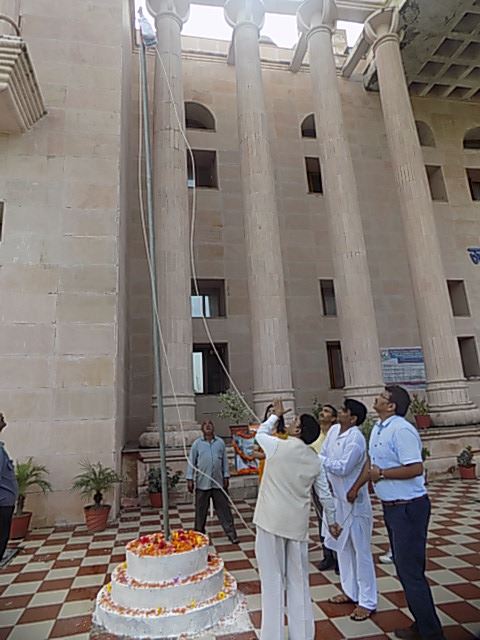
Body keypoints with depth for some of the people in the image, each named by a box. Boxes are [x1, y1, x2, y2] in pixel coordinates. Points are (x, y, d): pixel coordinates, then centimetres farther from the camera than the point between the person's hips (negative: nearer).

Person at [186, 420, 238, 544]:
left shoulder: (220, 442, 4)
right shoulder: (197, 444, 0)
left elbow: (225, 461, 8)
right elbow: (191, 462, 1)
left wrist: (226, 477, 6)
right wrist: (190, 479, -3)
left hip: (218, 482, 1)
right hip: (202, 483, -1)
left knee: (224, 509, 6)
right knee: (200, 510, 10)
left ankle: (231, 533, 13)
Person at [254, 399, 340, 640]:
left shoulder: (278, 446, -10)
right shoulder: (315, 460, 4)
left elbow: (260, 433, 11)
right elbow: (325, 495, 12)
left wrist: (276, 414, 24)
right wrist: (331, 521, 27)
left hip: (271, 521, -4)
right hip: (298, 523, 4)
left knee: (273, 581, 7)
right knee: (298, 580, 17)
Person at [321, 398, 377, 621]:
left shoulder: (356, 439, -22)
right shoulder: (333, 430, 1)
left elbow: (343, 468, -24)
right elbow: (323, 458, 6)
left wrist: (318, 459, -20)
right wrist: (327, 478, -8)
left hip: (354, 501, -8)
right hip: (336, 498, 8)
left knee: (361, 550, 5)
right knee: (342, 546, 20)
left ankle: (367, 601, 19)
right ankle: (350, 591, 37)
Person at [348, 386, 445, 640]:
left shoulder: (401, 430, -22)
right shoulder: (378, 429, 8)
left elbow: (416, 468, -27)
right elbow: (373, 463, 19)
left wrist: (382, 474, -19)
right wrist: (356, 486, 22)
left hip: (408, 507, -10)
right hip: (391, 506, 10)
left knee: (410, 571, -1)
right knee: (403, 567, 19)